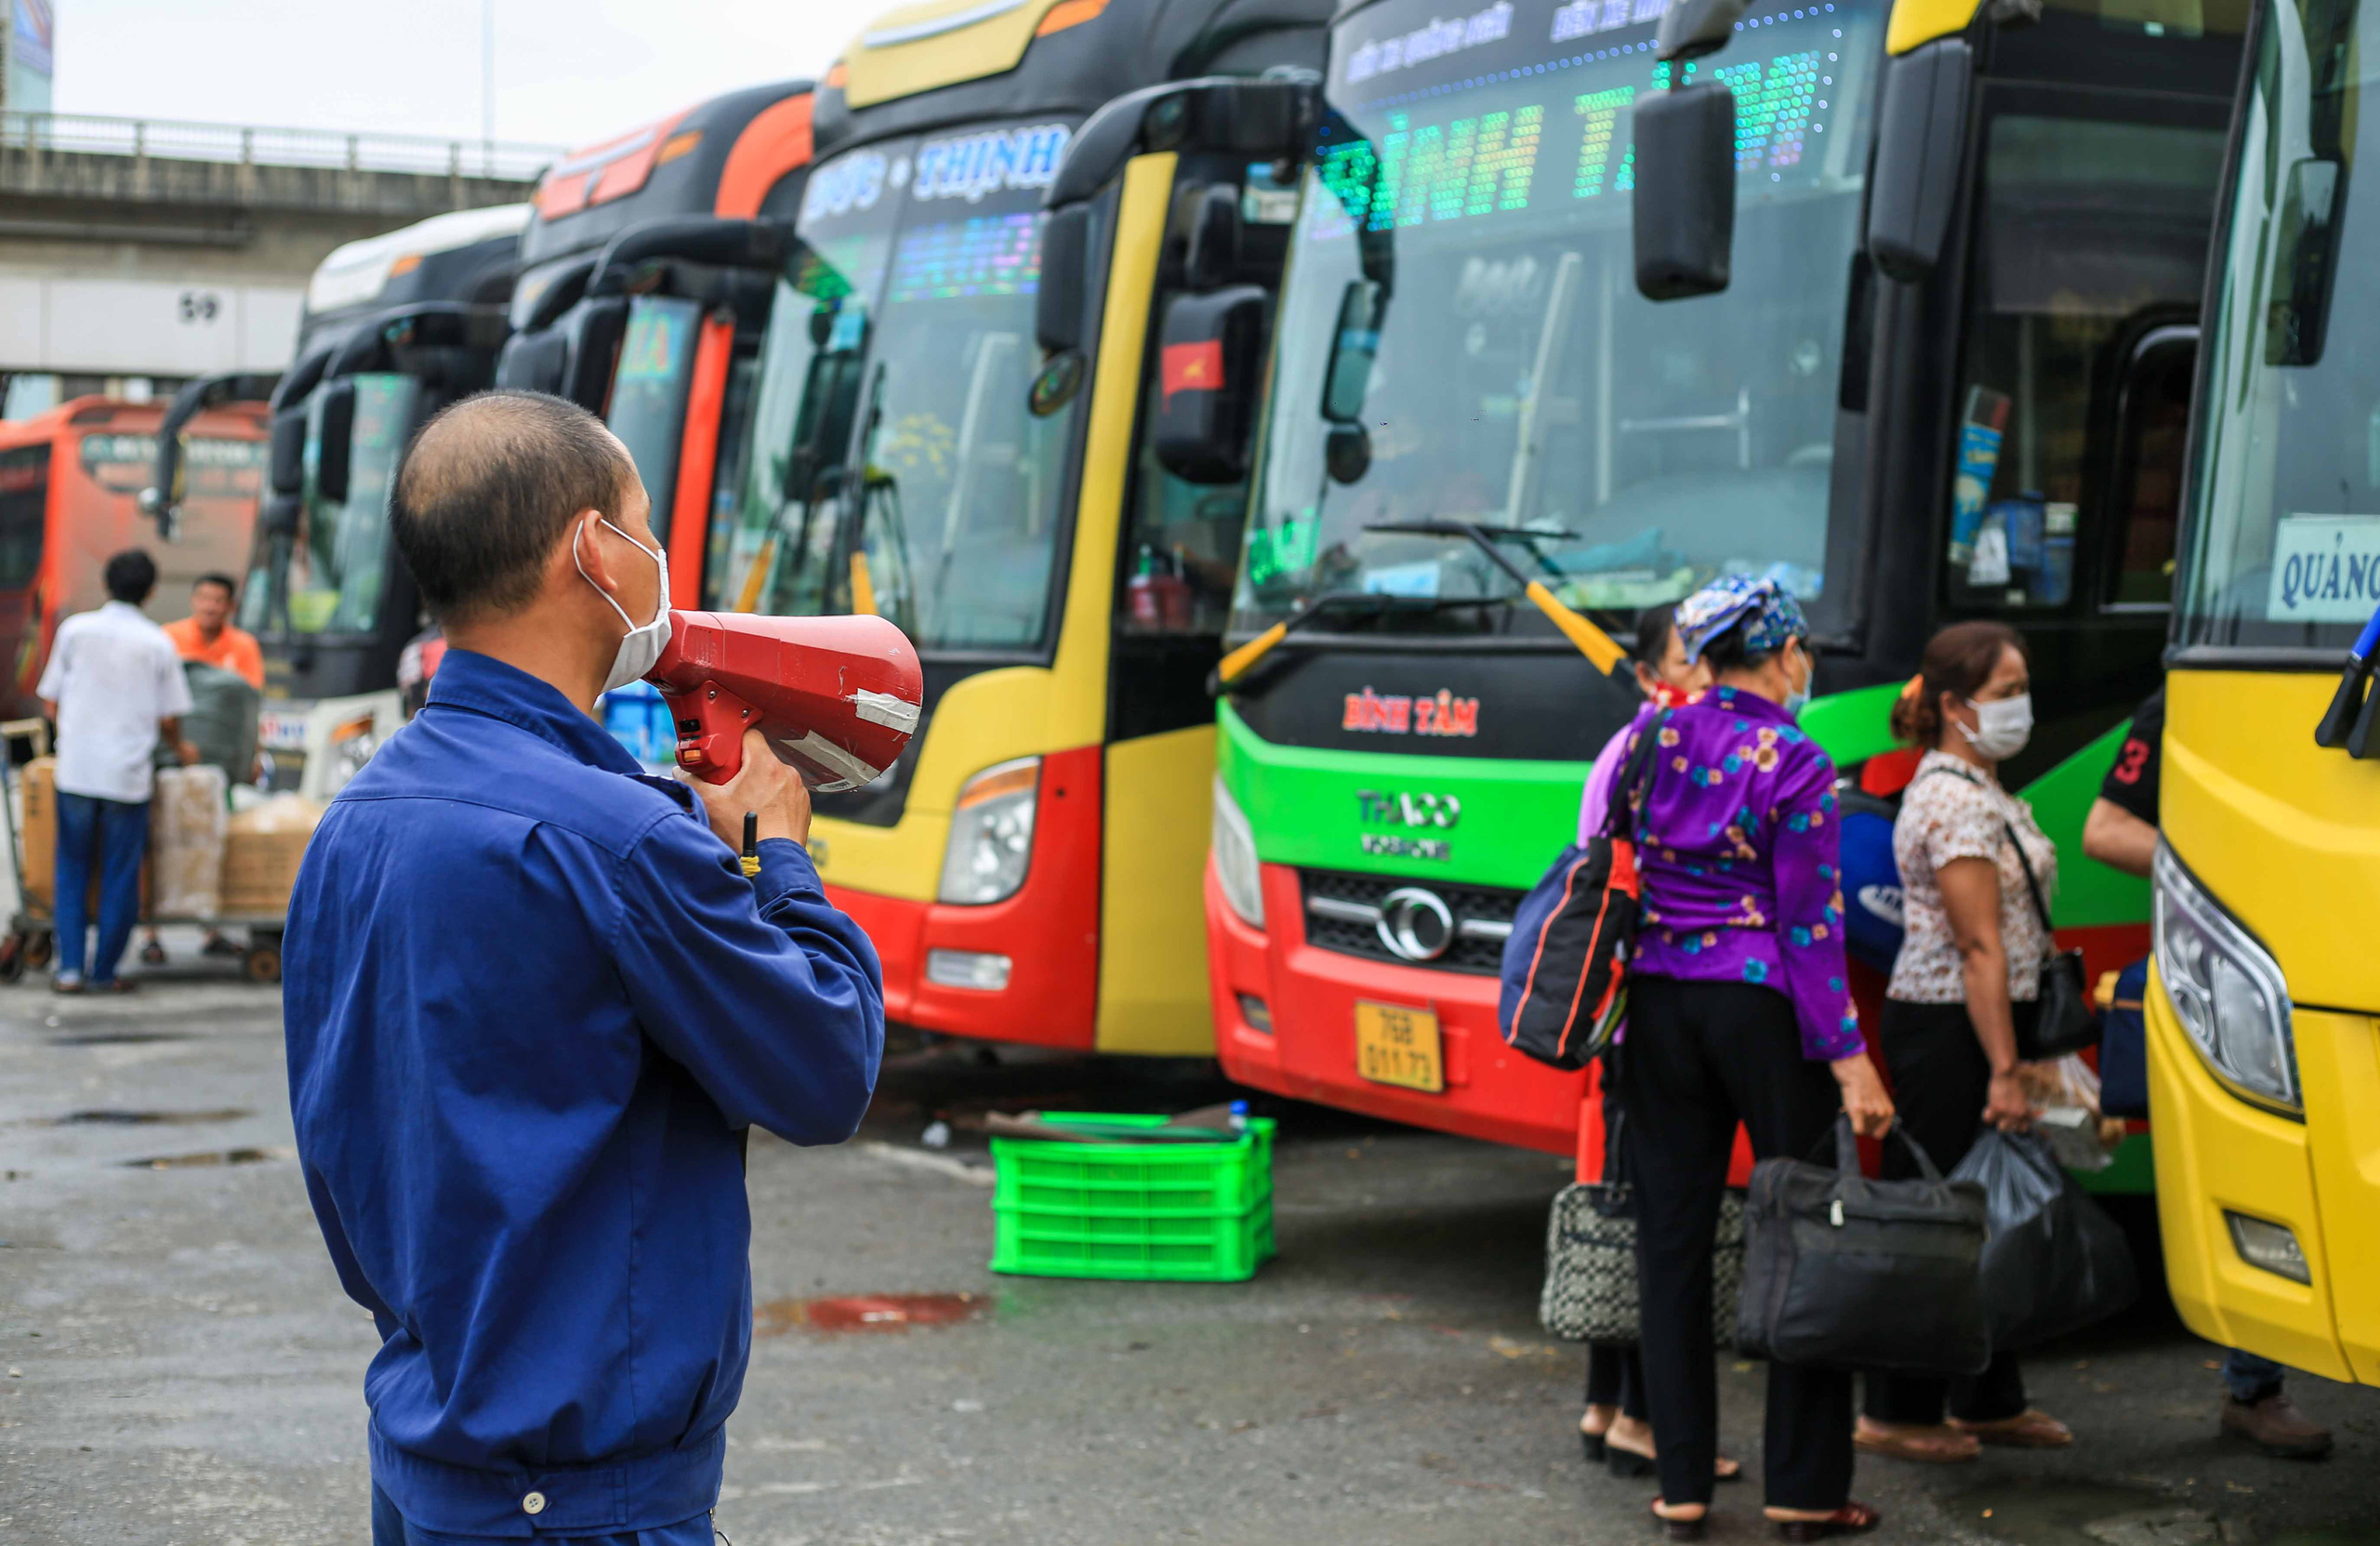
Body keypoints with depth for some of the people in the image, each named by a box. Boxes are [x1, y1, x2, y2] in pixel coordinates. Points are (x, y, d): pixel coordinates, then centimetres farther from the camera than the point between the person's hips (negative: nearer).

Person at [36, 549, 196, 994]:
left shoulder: (75, 629, 1)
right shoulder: (158, 644, -2)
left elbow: (50, 702, 6)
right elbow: (168, 718, 0)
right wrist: (180, 748, 21)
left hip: (76, 769, 1)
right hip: (129, 774, -1)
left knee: (72, 872, 11)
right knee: (121, 876, 7)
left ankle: (69, 969, 5)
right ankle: (105, 973, 10)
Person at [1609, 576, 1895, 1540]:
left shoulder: (1654, 736, 5)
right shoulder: (1793, 762, -9)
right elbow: (1809, 922, -11)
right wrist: (1849, 1057, -10)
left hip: (1658, 998, 5)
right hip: (1760, 1004, -5)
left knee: (1672, 1238, 9)